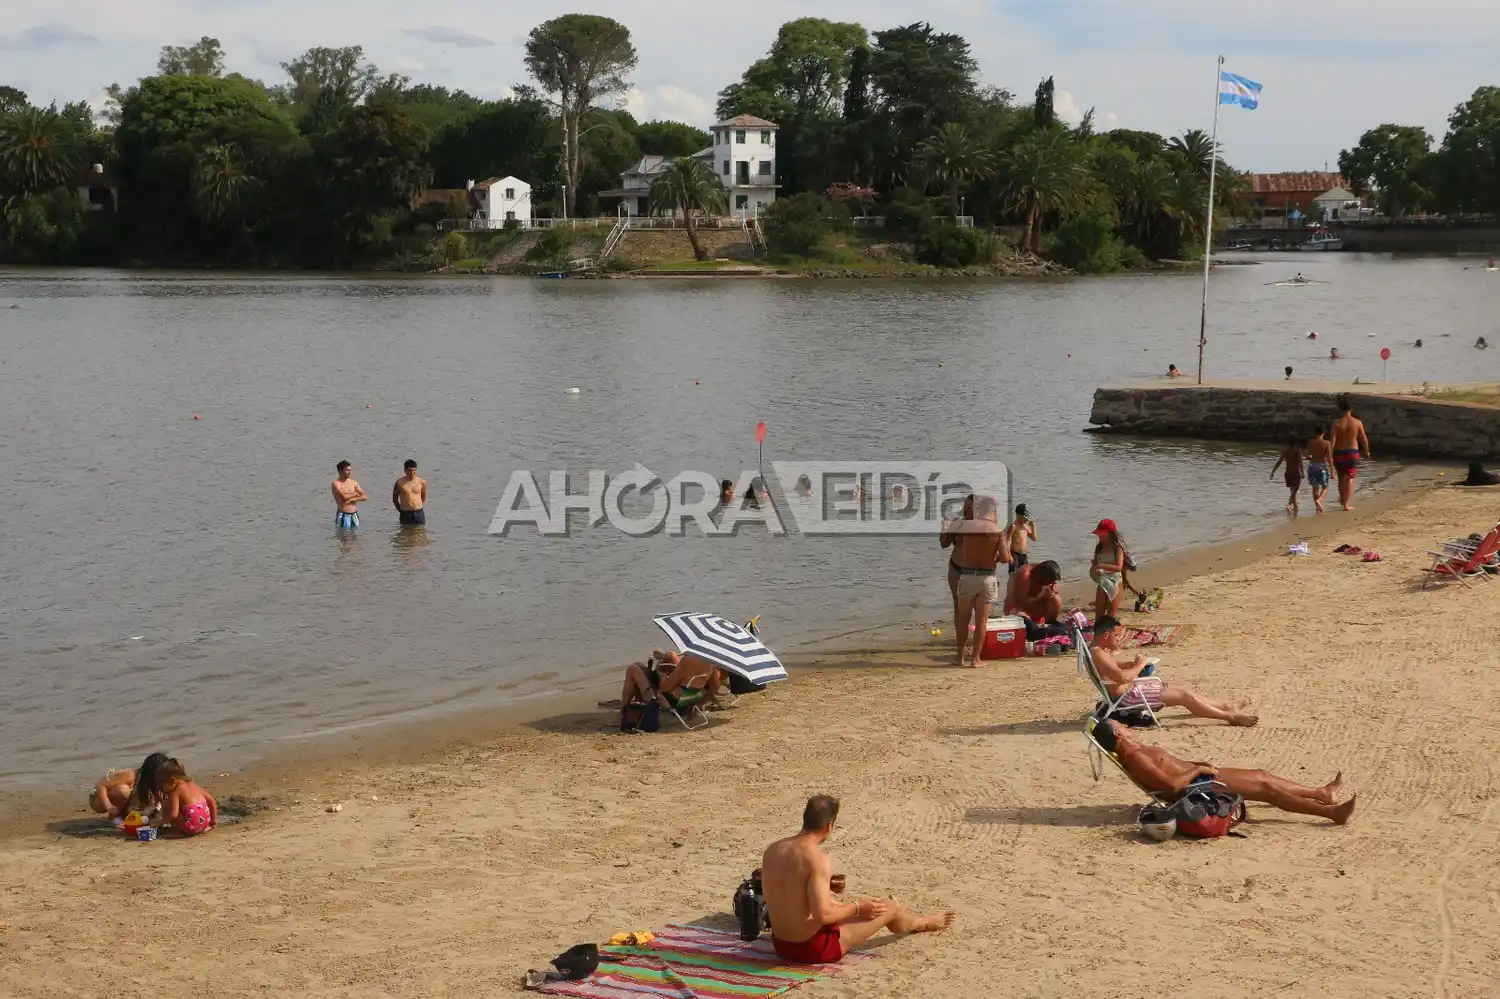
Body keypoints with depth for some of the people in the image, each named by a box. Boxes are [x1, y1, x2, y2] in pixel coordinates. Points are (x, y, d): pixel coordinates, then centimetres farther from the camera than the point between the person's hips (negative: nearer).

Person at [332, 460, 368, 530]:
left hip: (354, 515, 6)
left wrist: (351, 499, -13)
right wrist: (355, 494, -4)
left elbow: (365, 496, 2)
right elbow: (344, 496, -23)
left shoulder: (353, 483, 9)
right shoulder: (336, 483, -8)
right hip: (343, 515, -6)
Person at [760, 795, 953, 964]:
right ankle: (923, 924, 49)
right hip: (814, 950, -7)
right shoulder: (818, 860, -26)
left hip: (782, 946, 7)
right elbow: (822, 914, -30)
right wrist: (857, 907, -12)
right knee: (889, 907, 14)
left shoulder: (771, 851, -3)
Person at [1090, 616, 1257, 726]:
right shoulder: (1098, 654, -25)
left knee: (1183, 689, 16)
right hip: (1128, 697, -11)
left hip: (1130, 691, 11)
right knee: (1183, 696, -7)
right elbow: (1123, 677, -35)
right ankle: (1231, 717, 1)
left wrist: (1132, 664, 6)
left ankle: (1226, 707, 24)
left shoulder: (1099, 650, 9)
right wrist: (1138, 666, -17)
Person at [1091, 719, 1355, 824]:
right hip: (1197, 787, -11)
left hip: (1197, 777, 11)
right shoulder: (1134, 759, -24)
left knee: (1261, 775, 16)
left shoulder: (1135, 750, 9)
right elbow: (1171, 785, -30)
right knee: (1265, 789, -9)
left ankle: (1321, 794, 30)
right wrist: (1197, 770, -17)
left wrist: (1194, 763, 12)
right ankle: (1331, 812, -6)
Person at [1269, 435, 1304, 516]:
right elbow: (1300, 462, -20)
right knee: (1294, 493, -6)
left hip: (1288, 474, 5)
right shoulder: (1298, 451, -9)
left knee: (1293, 492, 21)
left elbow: (1278, 462, 2)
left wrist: (1272, 473, 6)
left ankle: (1296, 507, 34)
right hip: (1296, 474, -5)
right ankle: (1289, 505, -30)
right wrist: (1302, 473, -21)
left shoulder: (1285, 451, 3)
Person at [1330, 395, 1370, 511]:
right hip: (1353, 452, 0)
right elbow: (1364, 440, -1)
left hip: (1339, 453, 0)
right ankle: (1347, 503, -5)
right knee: (1350, 478, 2)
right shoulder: (1357, 423, -6)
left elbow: (1333, 440, -14)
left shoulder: (1337, 423, -9)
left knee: (1341, 477, 19)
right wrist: (1366, 452, 16)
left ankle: (1342, 499, 34)